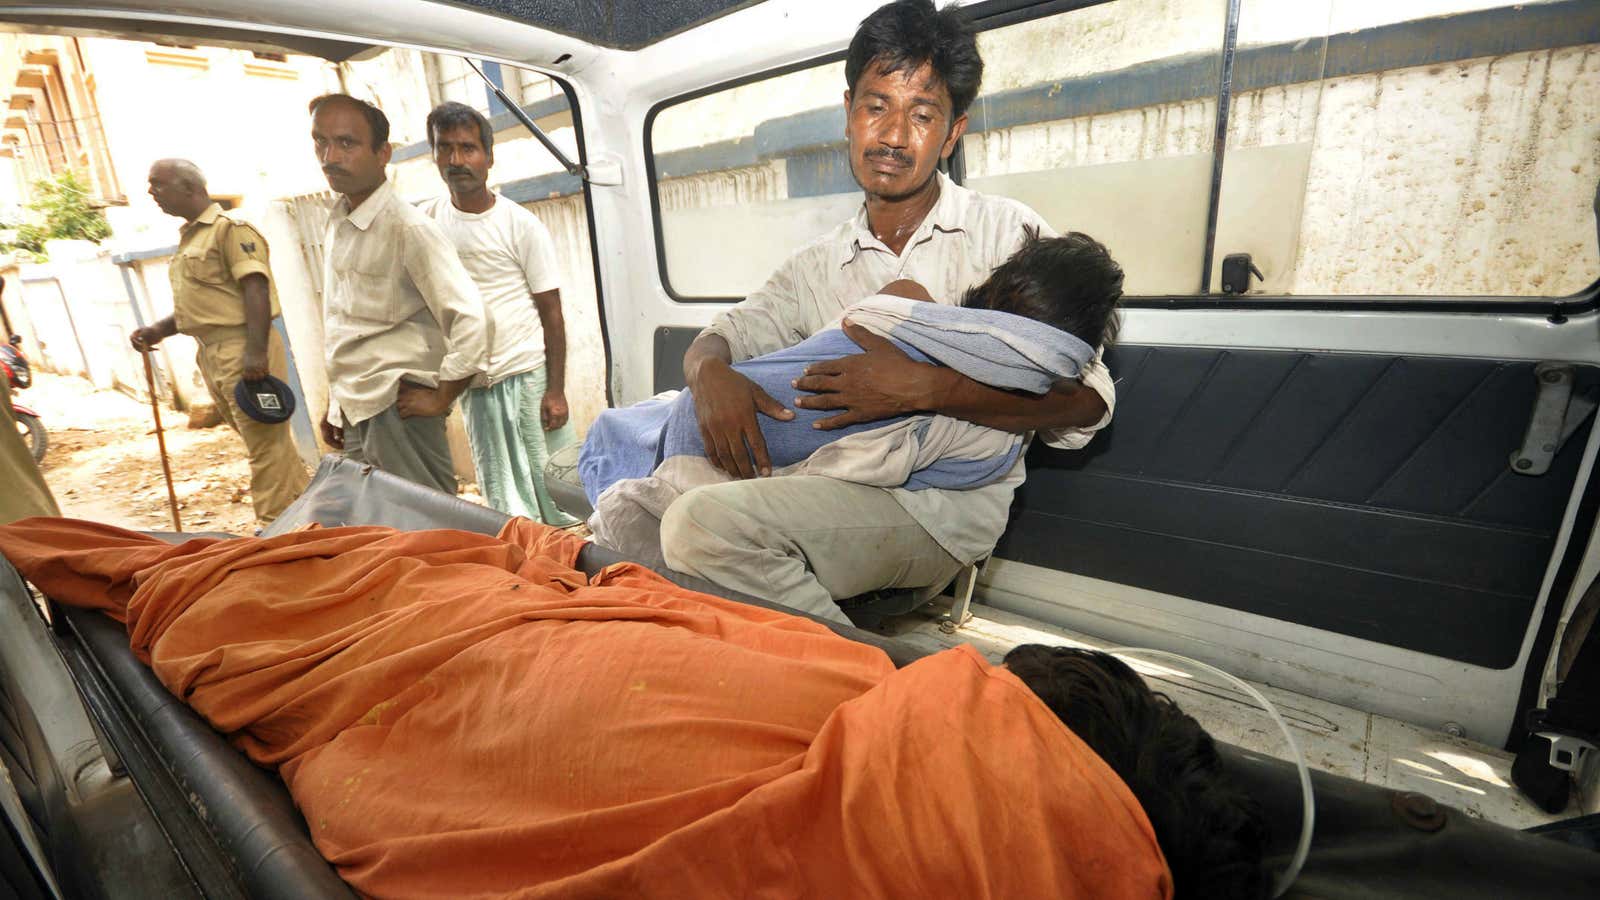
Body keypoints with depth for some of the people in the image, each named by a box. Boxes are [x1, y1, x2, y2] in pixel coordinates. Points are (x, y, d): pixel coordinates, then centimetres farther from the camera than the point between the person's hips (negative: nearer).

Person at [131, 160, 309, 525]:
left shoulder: (230, 227, -6)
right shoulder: (188, 237, 22)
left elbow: (256, 289, -17)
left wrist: (256, 350, -26)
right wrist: (159, 330, 13)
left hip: (242, 348, -10)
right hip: (211, 353, 10)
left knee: (265, 443, -6)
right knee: (262, 439, 13)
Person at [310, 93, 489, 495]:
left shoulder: (408, 228, -14)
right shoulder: (337, 224, 12)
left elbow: (470, 319, -22)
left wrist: (441, 399, -16)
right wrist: (335, 405, 20)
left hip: (397, 413, -8)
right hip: (354, 415, 8)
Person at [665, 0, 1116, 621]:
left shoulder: (1005, 232, 0)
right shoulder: (818, 265, 14)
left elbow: (1086, 402, -10)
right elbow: (718, 337, 14)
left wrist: (926, 389, -23)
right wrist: (710, 373, -11)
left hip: (943, 503, -5)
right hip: (836, 491, 6)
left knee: (704, 522, -25)